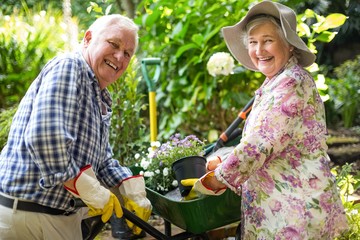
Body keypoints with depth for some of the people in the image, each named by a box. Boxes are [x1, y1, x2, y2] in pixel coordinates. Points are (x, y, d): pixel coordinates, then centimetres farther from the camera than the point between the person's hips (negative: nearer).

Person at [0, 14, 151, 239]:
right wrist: (95, 193, -20)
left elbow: (102, 161, 18)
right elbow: (44, 137, -29)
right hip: (27, 215, -9)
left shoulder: (100, 100, 14)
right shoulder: (68, 66, -15)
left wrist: (133, 193, 1)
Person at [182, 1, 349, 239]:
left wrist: (210, 183, -13)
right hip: (277, 204, 9)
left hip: (296, 209, -9)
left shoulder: (291, 83, -17)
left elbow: (258, 145, -22)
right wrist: (223, 163, 12)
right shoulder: (274, 83, 12)